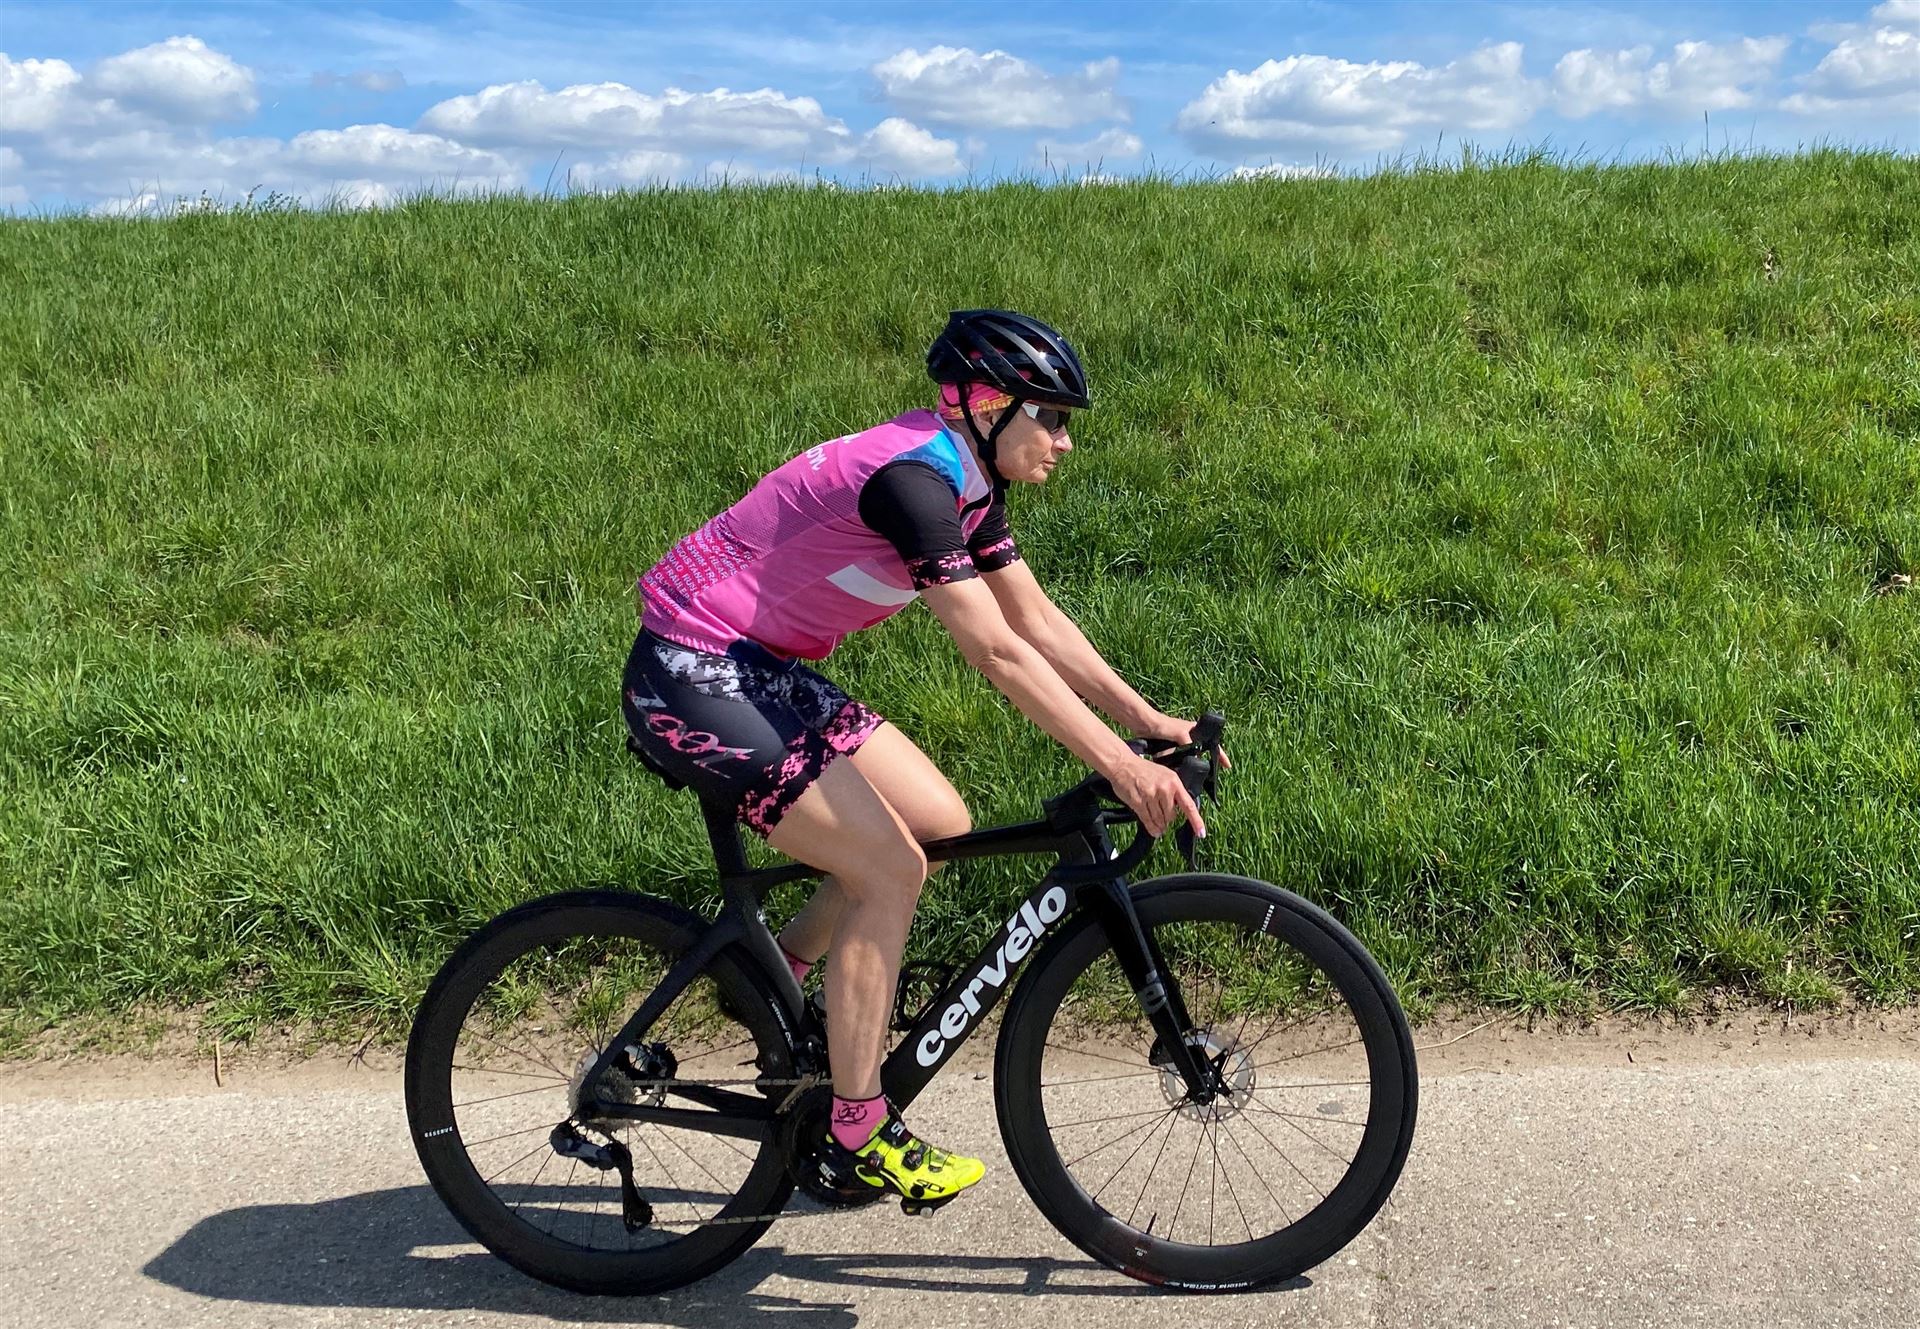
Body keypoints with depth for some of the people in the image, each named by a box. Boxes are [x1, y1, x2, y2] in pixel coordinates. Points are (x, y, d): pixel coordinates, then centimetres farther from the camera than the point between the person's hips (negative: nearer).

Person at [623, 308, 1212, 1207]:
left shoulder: (967, 482, 6)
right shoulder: (912, 479, -23)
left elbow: (1037, 618, 8)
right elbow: (997, 652, -30)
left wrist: (1146, 718, 2)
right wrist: (1119, 766, -31)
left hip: (762, 671, 10)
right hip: (693, 679, -10)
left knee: (942, 828, 4)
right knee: (890, 871, -12)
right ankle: (859, 1140, 1)